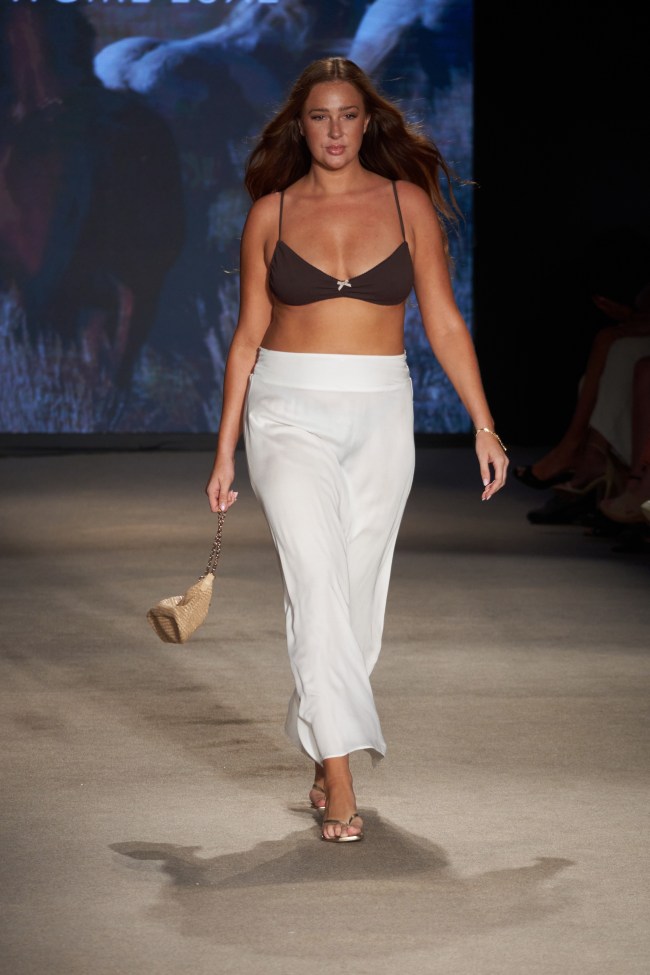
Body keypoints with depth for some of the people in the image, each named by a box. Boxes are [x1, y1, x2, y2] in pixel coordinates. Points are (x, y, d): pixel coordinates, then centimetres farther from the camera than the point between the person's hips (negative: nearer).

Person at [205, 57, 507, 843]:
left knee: (358, 591, 6)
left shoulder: (408, 202, 4)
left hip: (379, 416, 2)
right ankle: (339, 777, -19)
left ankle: (323, 746, 24)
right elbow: (248, 336, 7)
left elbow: (443, 321, 4)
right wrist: (225, 451, 6)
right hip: (289, 411, -2)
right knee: (316, 577, -17)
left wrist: (484, 426, -2)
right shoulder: (271, 213, 4)